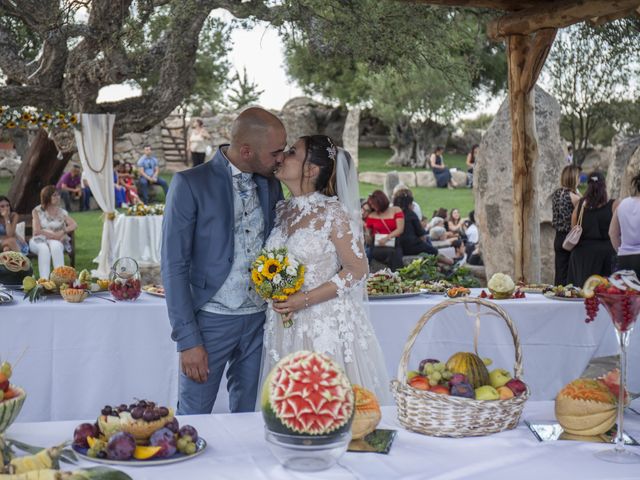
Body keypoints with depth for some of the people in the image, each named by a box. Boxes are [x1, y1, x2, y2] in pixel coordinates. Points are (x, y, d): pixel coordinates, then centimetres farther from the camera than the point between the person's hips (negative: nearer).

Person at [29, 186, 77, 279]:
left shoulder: (61, 212, 12)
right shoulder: (37, 211, 4)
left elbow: (74, 225, -1)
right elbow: (37, 231, -6)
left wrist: (62, 232, -19)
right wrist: (54, 235, -15)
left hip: (56, 241, 1)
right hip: (39, 241, -1)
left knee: (55, 246, -35)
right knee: (44, 248, -37)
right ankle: (44, 279, -44)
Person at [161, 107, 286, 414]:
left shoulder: (271, 185, 6)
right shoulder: (191, 184, -10)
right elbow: (174, 266, -10)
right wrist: (188, 339, -14)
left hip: (259, 319, 5)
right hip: (211, 320, -4)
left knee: (247, 415, 13)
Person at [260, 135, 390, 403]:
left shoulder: (334, 213, -11)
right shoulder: (282, 212, 9)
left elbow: (357, 270, -10)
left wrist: (306, 299, -16)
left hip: (326, 327, -6)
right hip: (285, 328, 6)